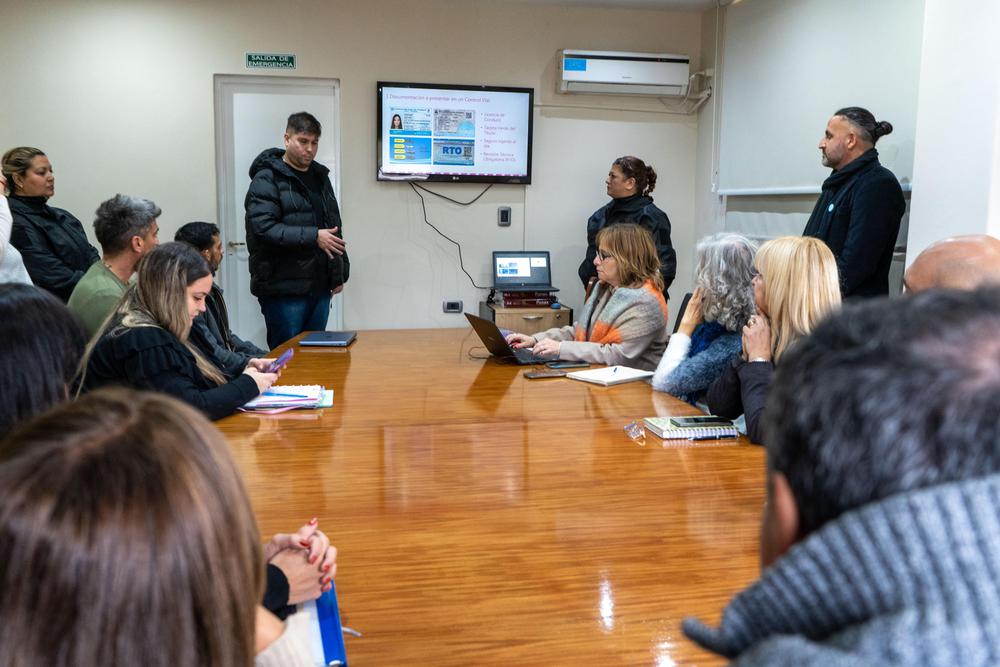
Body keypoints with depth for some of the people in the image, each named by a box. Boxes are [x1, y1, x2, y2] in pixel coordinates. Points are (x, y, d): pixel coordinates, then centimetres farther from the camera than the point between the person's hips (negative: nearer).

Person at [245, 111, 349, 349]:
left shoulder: (320, 177, 17)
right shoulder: (267, 179, -6)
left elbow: (334, 226, 23)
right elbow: (263, 227, -19)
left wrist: (340, 272, 16)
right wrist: (313, 237, -25)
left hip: (320, 287, 7)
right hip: (283, 288, -7)